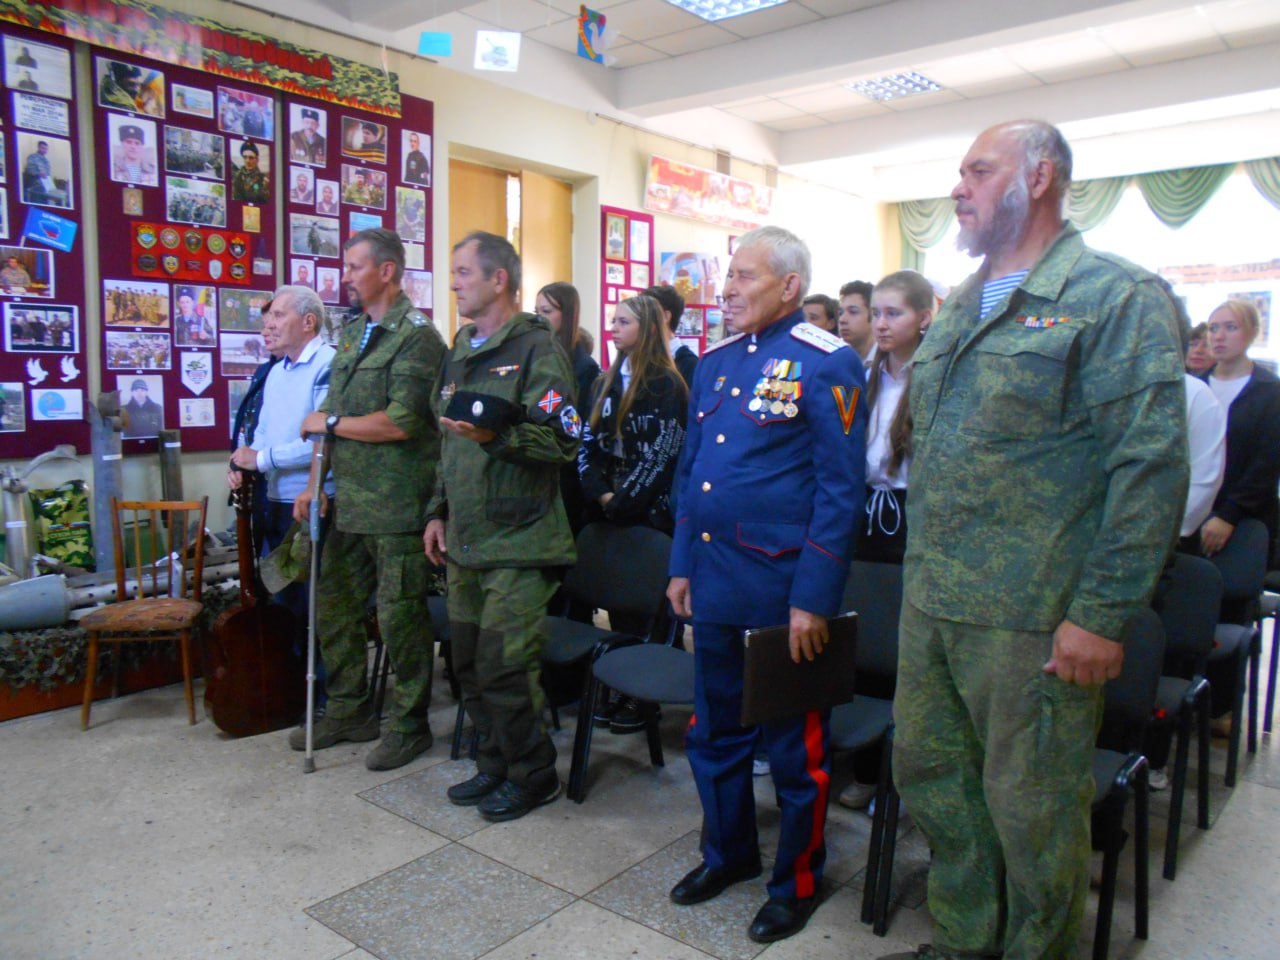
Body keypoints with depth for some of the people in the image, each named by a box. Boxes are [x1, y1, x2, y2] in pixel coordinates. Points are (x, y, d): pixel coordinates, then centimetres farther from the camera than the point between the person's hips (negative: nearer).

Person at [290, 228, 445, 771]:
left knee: (400, 616, 2)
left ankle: (409, 726, 18)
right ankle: (349, 711, 33)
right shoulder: (353, 334, 16)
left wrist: (329, 423, -9)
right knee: (334, 609, 16)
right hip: (348, 502, 9)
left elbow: (400, 422, -22)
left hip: (396, 507, -9)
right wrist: (316, 483, 12)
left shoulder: (416, 336, -12)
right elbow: (332, 416, 18)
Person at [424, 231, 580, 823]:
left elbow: (564, 441, -16)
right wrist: (439, 512, 18)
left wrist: (497, 436, -28)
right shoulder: (460, 352, 17)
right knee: (468, 663, 14)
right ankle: (494, 763, 31)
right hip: (465, 541, 8)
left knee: (503, 667, -5)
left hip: (517, 541, -8)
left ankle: (533, 774, 16)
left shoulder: (536, 349, -9)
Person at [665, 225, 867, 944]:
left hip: (785, 589, -6)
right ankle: (729, 852, 41)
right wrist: (682, 566, 12)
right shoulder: (716, 362, 11)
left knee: (795, 746, 10)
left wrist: (813, 600, -16)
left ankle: (798, 881, 31)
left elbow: (840, 491, -13)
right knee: (715, 731, 19)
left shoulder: (828, 365, -10)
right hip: (714, 583, 7)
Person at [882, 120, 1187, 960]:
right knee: (931, 774, 18)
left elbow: (1151, 464, -15)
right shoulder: (960, 308, 15)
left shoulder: (1118, 298, -8)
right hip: (931, 604, 8)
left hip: (1034, 620, -8)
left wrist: (1103, 613, -18)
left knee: (1032, 807, 8)